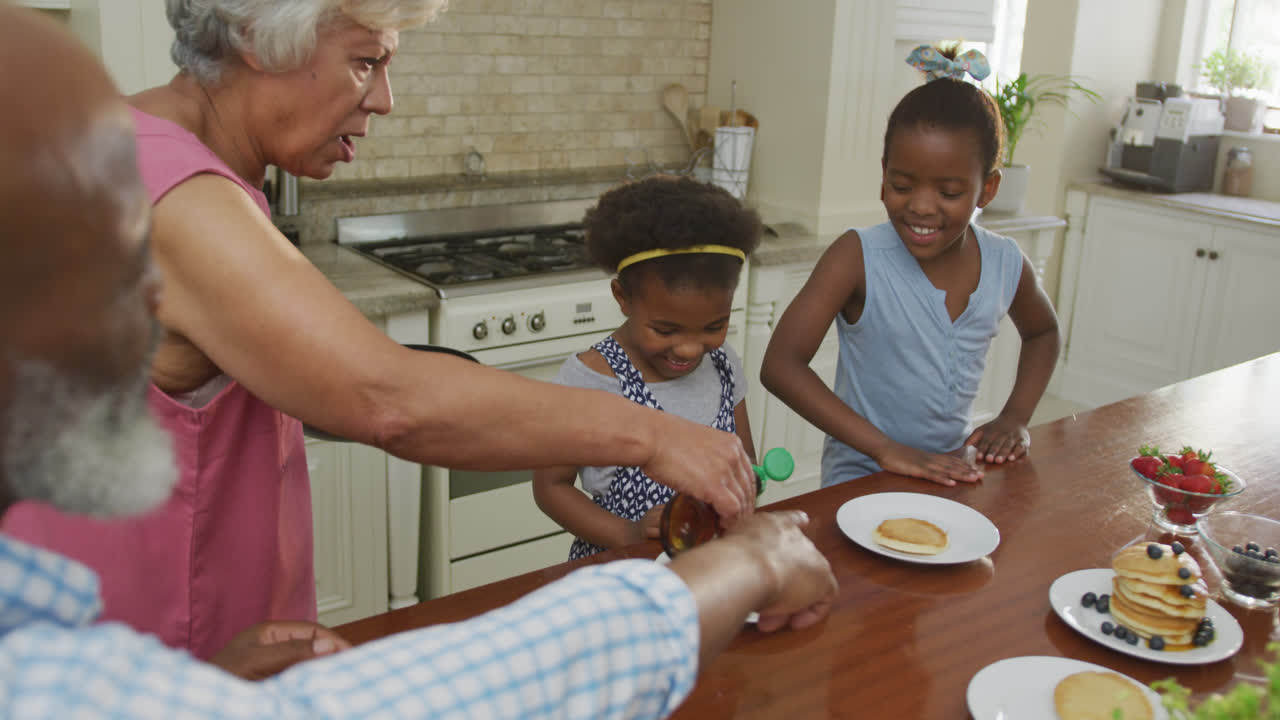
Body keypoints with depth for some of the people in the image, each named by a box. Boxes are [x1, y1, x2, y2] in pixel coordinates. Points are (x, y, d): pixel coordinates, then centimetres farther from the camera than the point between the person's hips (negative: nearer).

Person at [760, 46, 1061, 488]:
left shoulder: (1006, 265, -1)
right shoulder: (858, 257, -14)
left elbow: (1042, 332, 22)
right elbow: (780, 365, -21)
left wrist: (1014, 417, 6)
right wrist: (888, 450, -24)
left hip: (952, 476, 5)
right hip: (861, 481, -5)